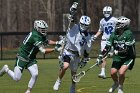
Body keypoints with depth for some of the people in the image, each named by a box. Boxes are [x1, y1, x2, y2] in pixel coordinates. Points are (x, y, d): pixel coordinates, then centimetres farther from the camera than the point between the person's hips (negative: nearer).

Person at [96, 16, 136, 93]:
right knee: (113, 72, -6)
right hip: (118, 57, 5)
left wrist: (117, 52, -31)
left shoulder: (128, 34, -21)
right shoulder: (114, 34, -5)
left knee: (121, 72, -22)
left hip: (128, 57, -5)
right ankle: (116, 83, 29)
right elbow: (107, 47, -2)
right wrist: (100, 57, -9)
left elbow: (127, 48, -26)